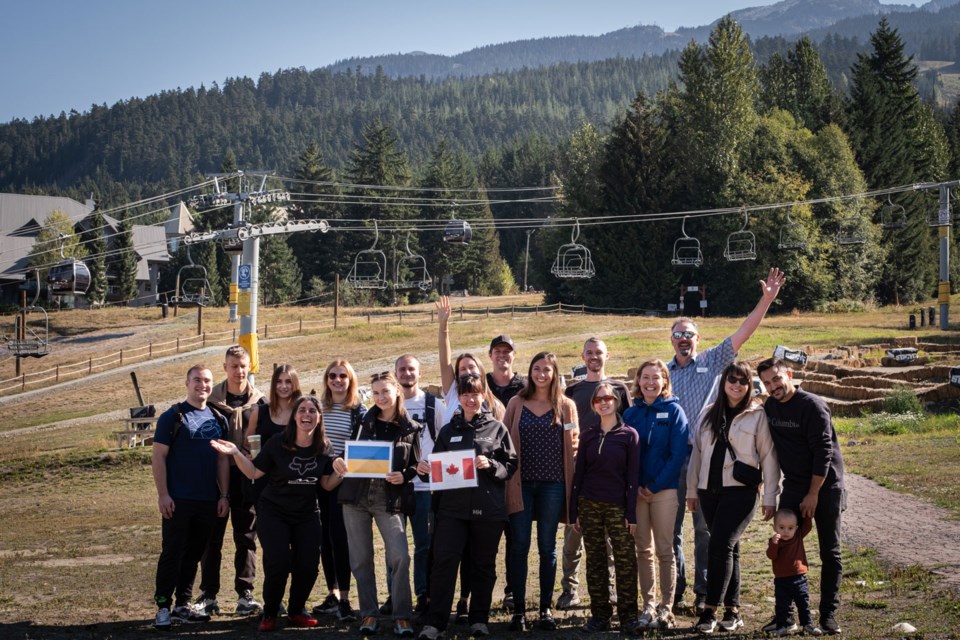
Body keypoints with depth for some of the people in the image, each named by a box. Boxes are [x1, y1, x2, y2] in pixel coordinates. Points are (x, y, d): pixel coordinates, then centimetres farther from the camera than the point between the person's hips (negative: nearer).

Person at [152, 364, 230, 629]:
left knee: (194, 554, 10)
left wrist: (224, 495, 7)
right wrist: (163, 494, -13)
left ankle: (182, 604, 19)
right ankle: (163, 607, 3)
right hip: (178, 500, -5)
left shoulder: (218, 420, 12)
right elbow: (158, 456, -7)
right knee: (172, 553, -3)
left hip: (208, 501, 5)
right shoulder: (172, 416, -3)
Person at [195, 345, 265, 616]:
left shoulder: (259, 402, 3)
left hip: (247, 477, 1)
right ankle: (208, 595, 11)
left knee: (246, 538, 5)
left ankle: (245, 594, 11)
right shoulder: (212, 400, -1)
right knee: (212, 537, 4)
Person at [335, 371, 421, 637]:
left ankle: (402, 617, -5)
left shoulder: (410, 428, 2)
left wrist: (403, 477, -12)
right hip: (357, 495, 3)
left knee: (399, 557, -14)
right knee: (361, 559, 5)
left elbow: (417, 465, 7)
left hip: (390, 500, -2)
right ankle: (369, 614, 16)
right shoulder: (364, 421, 7)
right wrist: (339, 461, -8)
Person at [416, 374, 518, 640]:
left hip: (488, 508, -1)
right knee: (445, 561, -9)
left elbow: (511, 466, 2)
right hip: (453, 506, 1)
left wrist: (490, 465, -15)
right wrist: (424, 469, -5)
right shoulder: (448, 431, 13)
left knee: (483, 565, 7)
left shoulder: (497, 428, 5)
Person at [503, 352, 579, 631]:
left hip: (552, 484, 0)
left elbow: (573, 445, 7)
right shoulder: (517, 403, 6)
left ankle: (546, 609, 14)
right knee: (519, 546, -1)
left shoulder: (565, 405, 5)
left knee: (547, 547, 6)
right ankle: (518, 610, 6)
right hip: (521, 483, 0)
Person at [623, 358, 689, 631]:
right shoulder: (630, 413, 8)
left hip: (664, 489, -3)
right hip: (636, 490, 3)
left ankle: (666, 608, 4)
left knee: (664, 550, -2)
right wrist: (634, 485, -7)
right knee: (643, 550, 6)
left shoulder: (674, 411, 0)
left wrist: (656, 485, -12)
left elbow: (678, 453, -7)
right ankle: (648, 605, 11)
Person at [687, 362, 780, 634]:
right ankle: (732, 610, 13)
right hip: (709, 490, 5)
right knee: (728, 549, 9)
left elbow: (768, 457, -3)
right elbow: (697, 452, 16)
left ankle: (710, 609, -13)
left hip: (741, 490, -5)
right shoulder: (709, 414, 13)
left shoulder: (758, 415, -2)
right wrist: (691, 489, 13)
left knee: (721, 545, -15)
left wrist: (770, 497, -5)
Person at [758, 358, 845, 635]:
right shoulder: (770, 408, 5)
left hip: (824, 488, -5)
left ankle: (828, 614, 7)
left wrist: (813, 494, -17)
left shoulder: (812, 406, -15)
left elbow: (823, 453, -17)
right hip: (793, 488, 5)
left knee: (830, 553, 1)